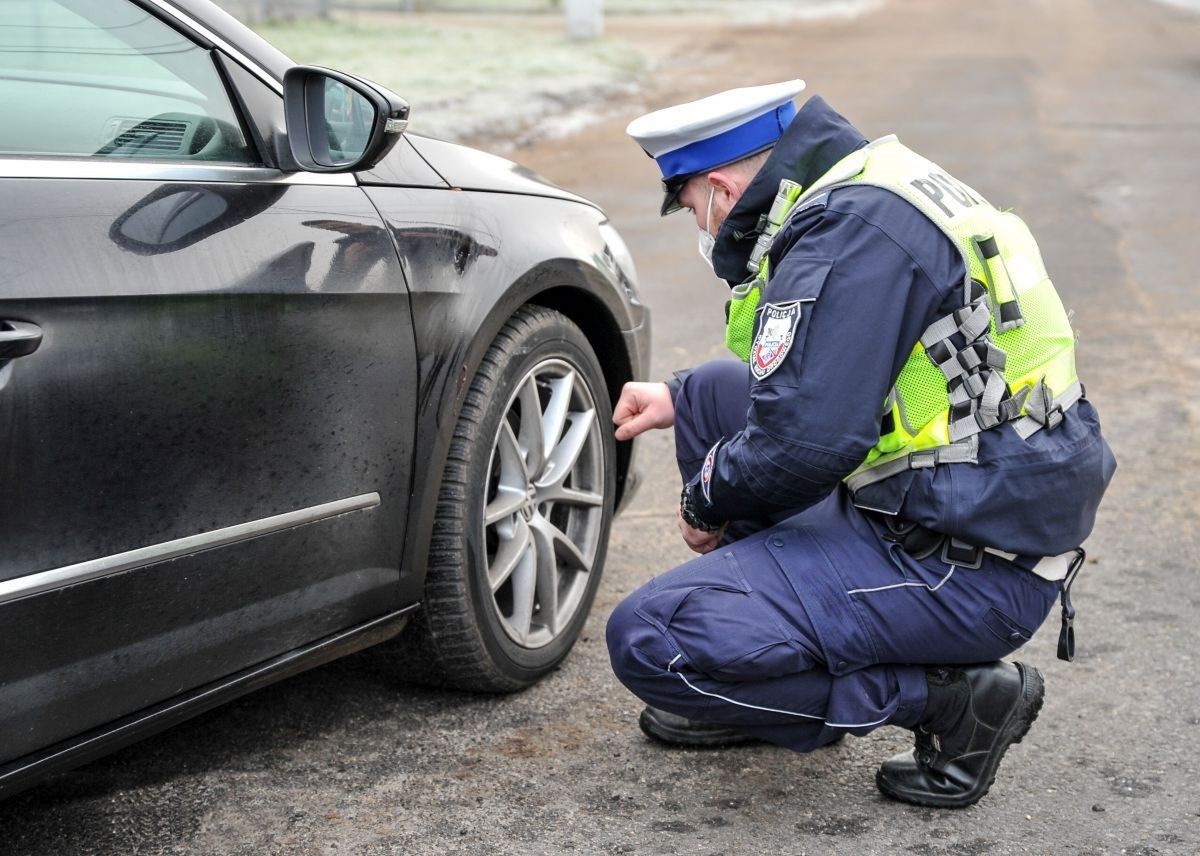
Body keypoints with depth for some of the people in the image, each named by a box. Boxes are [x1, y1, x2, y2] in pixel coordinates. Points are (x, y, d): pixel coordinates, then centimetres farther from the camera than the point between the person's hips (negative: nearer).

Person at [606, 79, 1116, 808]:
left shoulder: (848, 235, -19)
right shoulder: (880, 187, 12)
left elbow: (806, 442, -25)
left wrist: (709, 499, -5)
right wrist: (680, 398, 27)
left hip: (965, 572, -10)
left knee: (650, 642, -15)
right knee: (718, 397, 19)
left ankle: (950, 698, -6)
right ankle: (760, 681, 23)